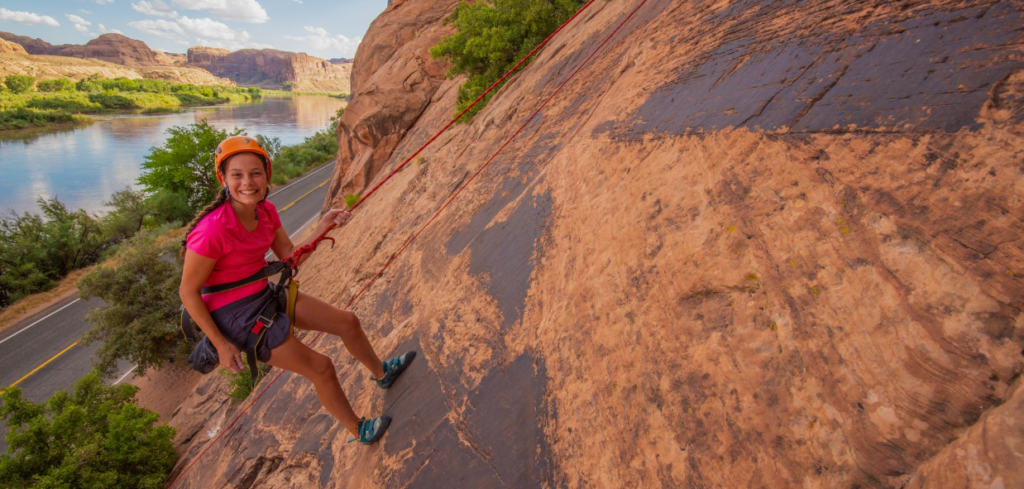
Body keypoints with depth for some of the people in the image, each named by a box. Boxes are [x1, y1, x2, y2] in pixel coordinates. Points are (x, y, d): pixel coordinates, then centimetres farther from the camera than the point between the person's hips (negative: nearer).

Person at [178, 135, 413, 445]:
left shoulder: (266, 211, -6)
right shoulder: (212, 230, -29)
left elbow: (290, 258, 0)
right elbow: (188, 292, -18)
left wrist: (323, 227, -13)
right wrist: (220, 345, -15)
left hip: (266, 294, 8)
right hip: (237, 315, -8)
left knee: (347, 322, 12)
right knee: (320, 367, -2)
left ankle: (381, 373, 41)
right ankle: (359, 431, 24)